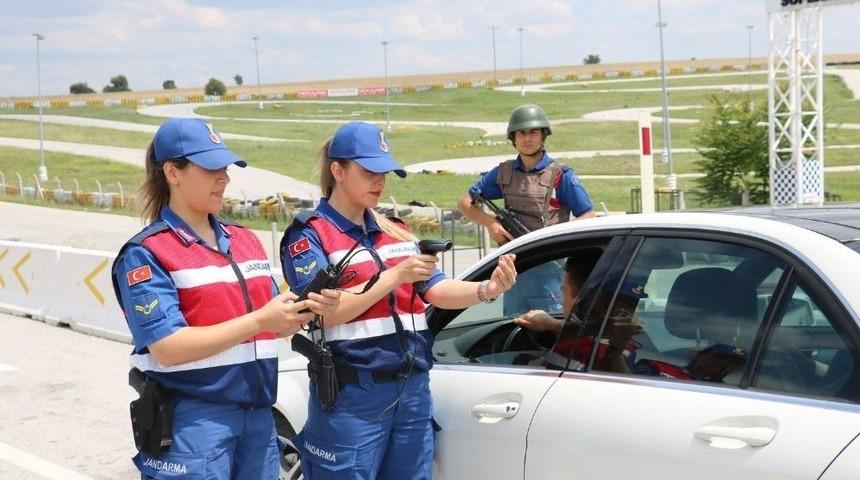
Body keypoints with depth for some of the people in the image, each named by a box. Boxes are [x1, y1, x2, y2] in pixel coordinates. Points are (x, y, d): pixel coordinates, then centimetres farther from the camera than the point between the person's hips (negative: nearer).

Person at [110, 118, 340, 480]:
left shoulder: (245, 240, 12)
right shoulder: (145, 254, -8)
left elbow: (274, 324, 13)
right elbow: (168, 348, -18)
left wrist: (310, 309, -9)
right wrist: (259, 320, -21)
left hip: (258, 416, 6)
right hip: (191, 422, -6)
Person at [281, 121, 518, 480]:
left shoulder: (396, 232, 14)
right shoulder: (309, 234, -4)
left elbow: (436, 290, 5)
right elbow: (324, 311, -15)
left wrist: (486, 289, -14)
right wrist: (395, 276, -21)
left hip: (413, 389, 6)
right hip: (351, 395, -6)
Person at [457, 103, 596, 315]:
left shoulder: (561, 176, -3)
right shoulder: (503, 173, 10)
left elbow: (589, 217, -3)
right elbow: (465, 202, 16)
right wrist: (490, 223, -1)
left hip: (547, 268, -5)